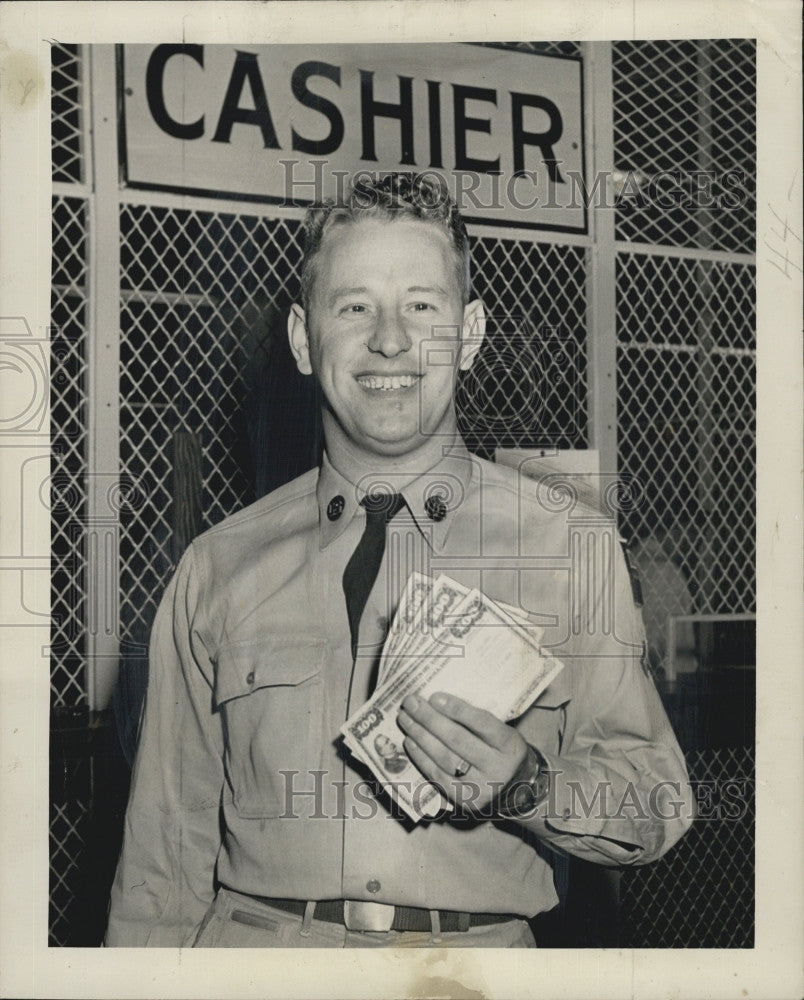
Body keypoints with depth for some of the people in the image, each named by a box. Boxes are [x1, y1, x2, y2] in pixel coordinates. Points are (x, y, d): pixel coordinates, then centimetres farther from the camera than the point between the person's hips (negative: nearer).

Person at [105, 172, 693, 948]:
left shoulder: (574, 546, 2)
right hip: (256, 941, 0)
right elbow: (164, 852, 8)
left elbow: (658, 805, 3)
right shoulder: (217, 570, 5)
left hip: (480, 952, 1)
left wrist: (523, 783, -13)